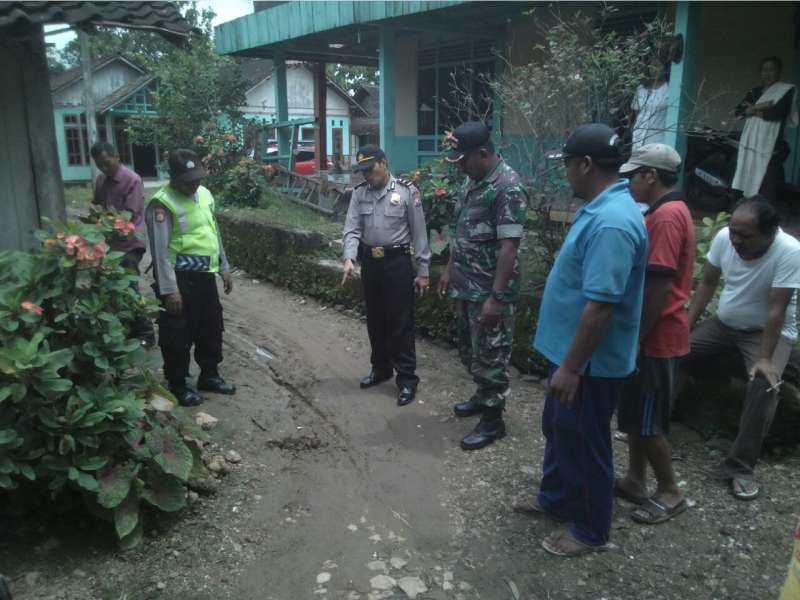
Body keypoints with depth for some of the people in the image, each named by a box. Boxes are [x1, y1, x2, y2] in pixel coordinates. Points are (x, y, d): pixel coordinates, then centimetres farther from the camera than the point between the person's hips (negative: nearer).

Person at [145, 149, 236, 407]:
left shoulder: (204, 194, 8)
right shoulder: (162, 204, -17)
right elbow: (160, 250, -19)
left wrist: (224, 268, 16)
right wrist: (169, 289, -22)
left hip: (205, 275, 8)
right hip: (180, 278, -8)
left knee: (211, 328, 18)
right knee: (178, 334, 5)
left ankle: (209, 376, 35)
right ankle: (177, 385, 22)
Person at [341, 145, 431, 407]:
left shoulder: (406, 191, -8)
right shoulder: (359, 193, 4)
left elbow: (419, 233, -5)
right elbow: (352, 229, -1)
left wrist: (423, 271, -6)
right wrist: (349, 259, -18)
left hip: (397, 262, -5)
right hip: (370, 261, 5)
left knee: (400, 322, -1)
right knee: (375, 319, 15)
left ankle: (407, 378, 9)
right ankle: (381, 368, 33)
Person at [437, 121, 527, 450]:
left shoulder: (507, 188, -20)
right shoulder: (472, 181, 9)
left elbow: (508, 247, -23)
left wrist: (496, 297, -25)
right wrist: (450, 270, 19)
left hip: (489, 291, -9)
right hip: (466, 286, 9)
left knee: (489, 355, 3)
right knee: (469, 349, 21)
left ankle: (493, 419, 18)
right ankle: (483, 395, 41)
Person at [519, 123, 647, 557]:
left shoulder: (611, 222, -28)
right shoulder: (601, 209, 7)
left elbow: (600, 307, -30)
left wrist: (571, 368, -24)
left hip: (590, 362, -10)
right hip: (573, 351, 10)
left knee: (584, 443, 8)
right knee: (558, 430, 24)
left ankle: (590, 529, 28)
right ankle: (555, 497, 44)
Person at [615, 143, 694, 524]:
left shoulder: (666, 216, -20)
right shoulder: (666, 212, 13)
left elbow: (658, 286, -24)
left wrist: (635, 340, -20)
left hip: (655, 338, -10)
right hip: (651, 334, 10)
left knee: (646, 421, 3)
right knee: (635, 415, 17)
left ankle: (670, 492, 19)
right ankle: (635, 480, 29)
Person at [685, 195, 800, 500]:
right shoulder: (723, 237, -15)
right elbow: (707, 284, -3)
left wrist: (765, 358, -28)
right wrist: (685, 327, -5)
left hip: (769, 332, -4)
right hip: (724, 323, 5)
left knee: (764, 386, -28)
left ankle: (741, 466, -13)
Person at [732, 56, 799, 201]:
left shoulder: (787, 90, 1)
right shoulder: (754, 92, 17)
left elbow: (777, 113, -14)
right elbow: (738, 111, 5)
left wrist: (752, 110, -2)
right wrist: (758, 107, -12)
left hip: (770, 147, -5)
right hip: (750, 143, 5)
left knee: (767, 191, -10)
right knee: (748, 183, 4)